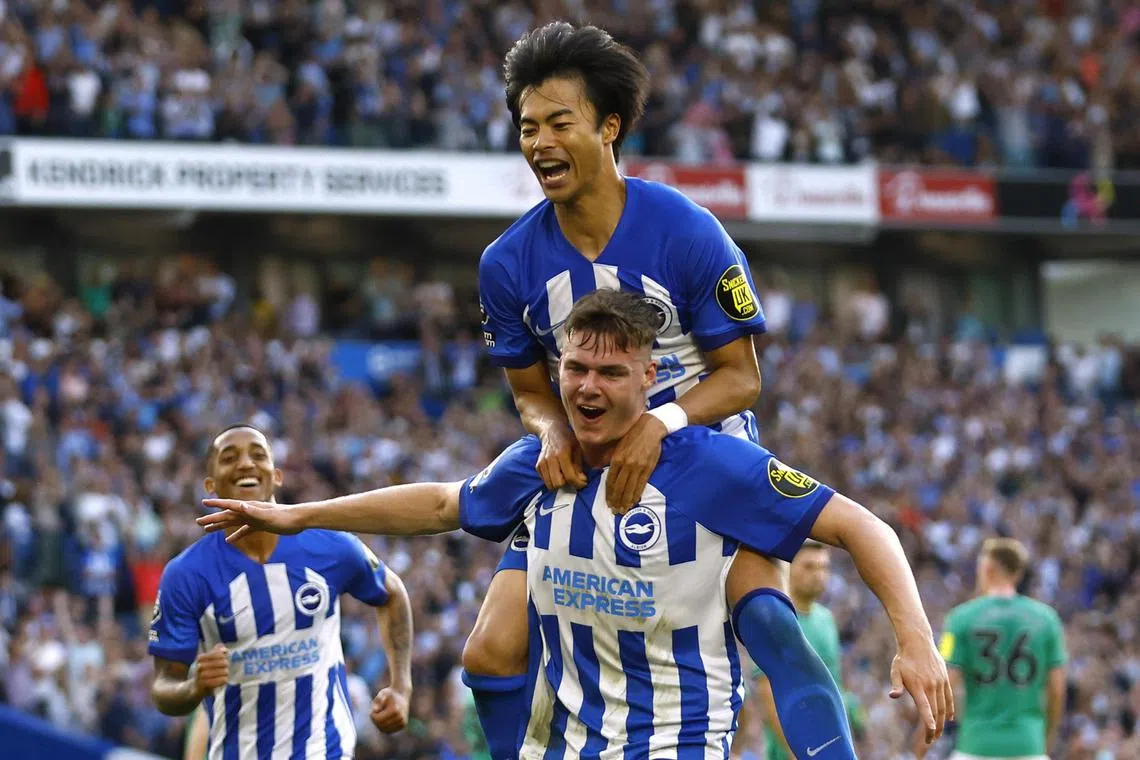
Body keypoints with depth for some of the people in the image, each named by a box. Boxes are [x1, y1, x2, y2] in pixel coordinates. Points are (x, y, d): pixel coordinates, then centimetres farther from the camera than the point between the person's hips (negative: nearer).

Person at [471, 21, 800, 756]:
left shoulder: (687, 233, -16)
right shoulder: (508, 263, -5)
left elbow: (741, 376, -11)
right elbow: (530, 389, 7)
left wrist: (660, 424, -29)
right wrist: (555, 430, -17)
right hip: (584, 470, 4)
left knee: (770, 629, -28)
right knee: (492, 654, -7)